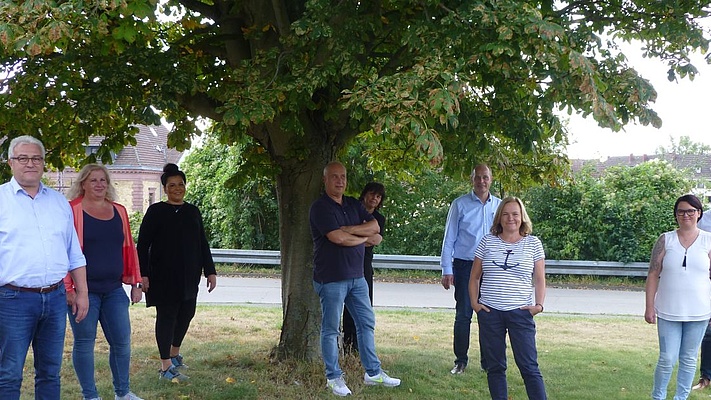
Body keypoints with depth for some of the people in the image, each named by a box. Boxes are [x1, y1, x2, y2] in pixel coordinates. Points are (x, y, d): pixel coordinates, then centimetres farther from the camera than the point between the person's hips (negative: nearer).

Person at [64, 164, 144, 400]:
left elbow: (128, 248, 15)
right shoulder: (72, 210, -5)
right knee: (84, 343, 4)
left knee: (122, 342, 7)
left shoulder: (119, 211, 11)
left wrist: (135, 283, 12)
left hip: (114, 289, 5)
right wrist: (68, 288, -13)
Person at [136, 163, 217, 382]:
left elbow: (203, 244, 14)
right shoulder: (155, 211, -3)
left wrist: (210, 271, 8)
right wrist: (143, 274, -13)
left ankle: (174, 353, 34)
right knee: (166, 315, -4)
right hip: (163, 275, -5)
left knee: (186, 313, 11)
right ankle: (166, 367, 1)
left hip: (188, 276, 5)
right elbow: (142, 245, -5)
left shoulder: (193, 211, 10)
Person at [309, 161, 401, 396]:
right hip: (331, 278, -7)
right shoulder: (320, 207, -11)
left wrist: (349, 229, -14)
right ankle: (333, 378, 12)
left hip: (356, 276, 8)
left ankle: (373, 373, 22)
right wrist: (364, 237, -5)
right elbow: (339, 238, -22)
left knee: (366, 323, 12)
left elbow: (374, 227, 0)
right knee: (330, 329, 2)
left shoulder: (353, 205, 12)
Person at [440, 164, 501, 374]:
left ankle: (488, 361, 15)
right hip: (465, 266, -2)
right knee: (463, 315, 0)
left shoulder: (499, 205, 7)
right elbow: (449, 238, 2)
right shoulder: (460, 204, 1)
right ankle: (460, 360, 11)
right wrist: (447, 270, -3)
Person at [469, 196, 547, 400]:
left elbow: (540, 279, 4)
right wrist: (474, 302, 0)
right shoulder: (487, 242, 6)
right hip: (489, 312, 2)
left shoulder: (533, 243, 4)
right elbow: (475, 277, 11)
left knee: (529, 366, -5)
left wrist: (539, 304, -9)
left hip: (520, 312, -2)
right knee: (495, 366, 9)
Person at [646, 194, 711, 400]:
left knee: (689, 359, 10)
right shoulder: (666, 240, 0)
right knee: (667, 359, 0)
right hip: (668, 312, -1)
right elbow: (653, 275, 1)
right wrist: (649, 307, -3)